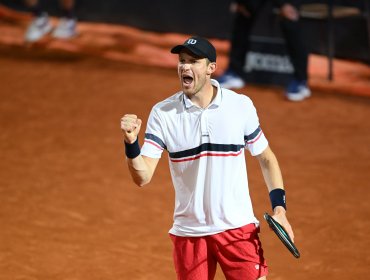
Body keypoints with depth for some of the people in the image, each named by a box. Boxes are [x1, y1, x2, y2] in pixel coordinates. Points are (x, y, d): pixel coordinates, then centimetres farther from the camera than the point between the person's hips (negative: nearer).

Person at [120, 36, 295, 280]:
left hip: (238, 228, -1)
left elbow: (266, 158, 9)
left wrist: (279, 207, -1)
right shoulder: (163, 113, -4)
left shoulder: (241, 106, -3)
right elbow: (142, 177, -9)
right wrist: (131, 142, -27)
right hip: (188, 233, 1)